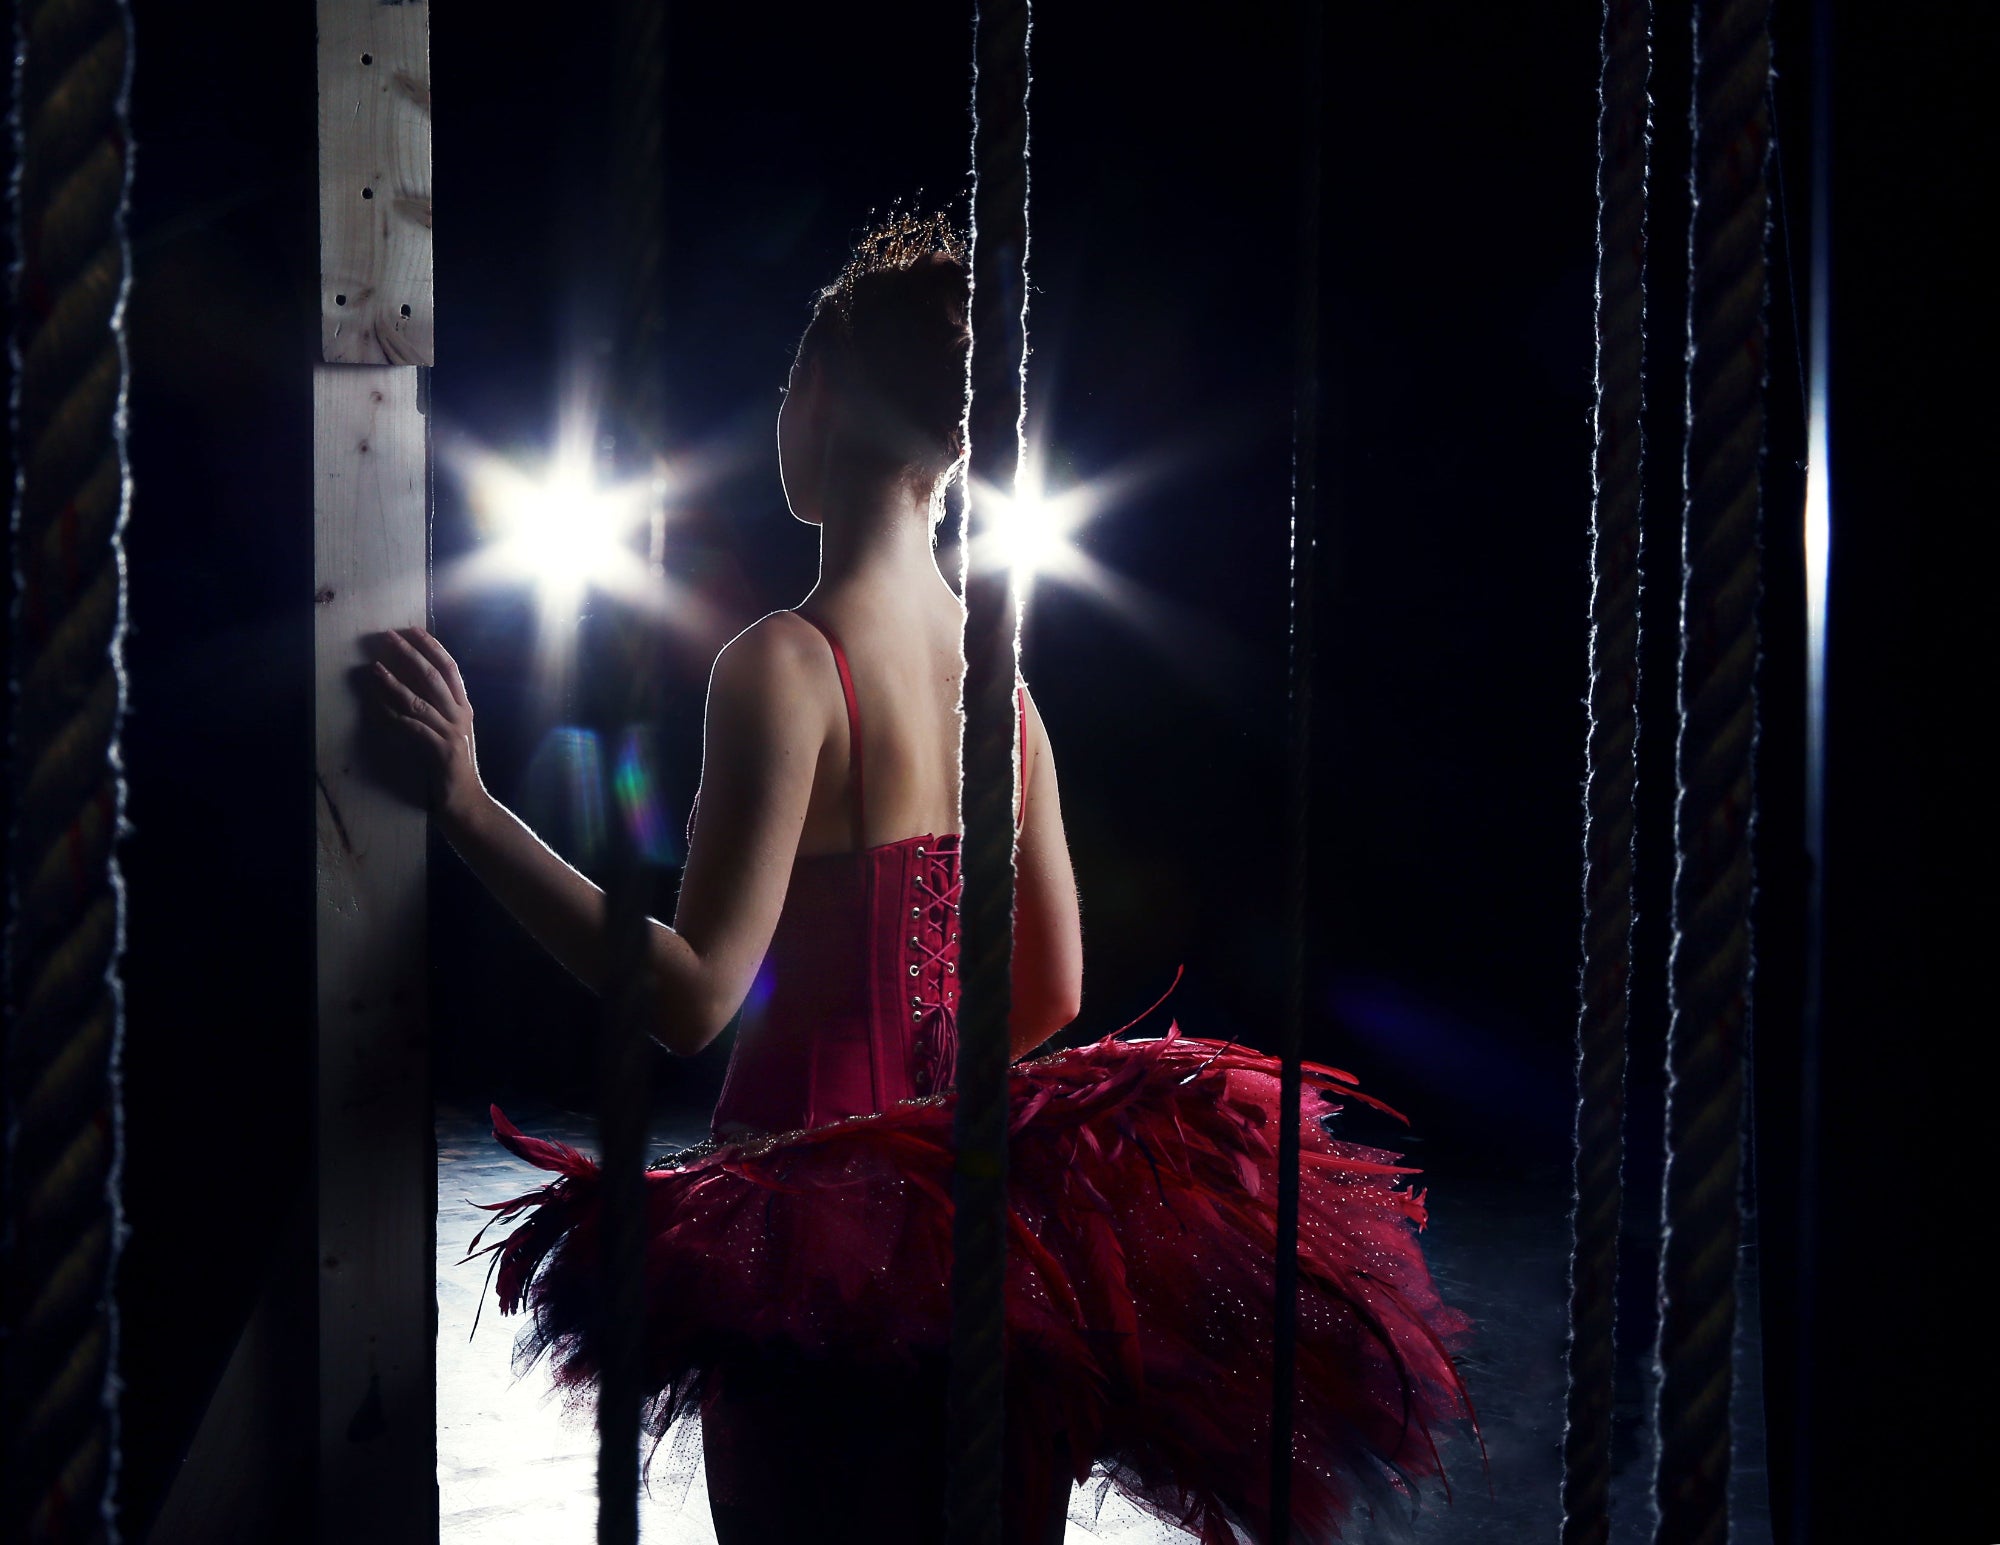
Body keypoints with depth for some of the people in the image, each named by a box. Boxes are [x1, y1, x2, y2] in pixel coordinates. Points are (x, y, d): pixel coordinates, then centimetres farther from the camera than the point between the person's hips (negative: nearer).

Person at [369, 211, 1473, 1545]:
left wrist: (470, 806, -22)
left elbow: (693, 996, -21)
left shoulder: (787, 663, -16)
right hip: (973, 1176, 6)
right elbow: (1055, 990, 10)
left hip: (819, 1187, -6)